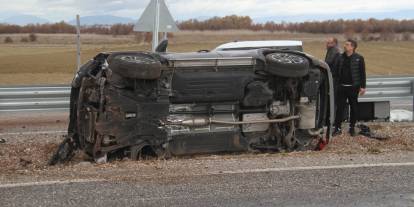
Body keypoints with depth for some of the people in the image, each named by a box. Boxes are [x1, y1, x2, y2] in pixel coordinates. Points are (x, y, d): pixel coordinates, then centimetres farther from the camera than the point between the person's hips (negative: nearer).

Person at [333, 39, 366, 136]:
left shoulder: (359, 58, -4)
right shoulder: (340, 58, 7)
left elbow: (362, 73, -3)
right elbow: (337, 72, 13)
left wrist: (363, 86, -7)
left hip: (353, 87, -2)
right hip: (342, 87, 2)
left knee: (354, 108, 7)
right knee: (340, 107, 0)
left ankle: (352, 128, 19)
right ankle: (338, 128, 5)